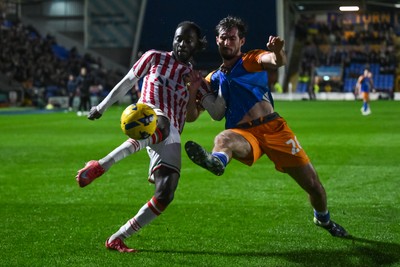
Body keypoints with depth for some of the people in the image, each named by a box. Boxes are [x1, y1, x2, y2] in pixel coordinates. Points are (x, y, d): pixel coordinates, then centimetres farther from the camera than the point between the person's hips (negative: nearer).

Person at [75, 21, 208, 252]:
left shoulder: (196, 79, 21)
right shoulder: (155, 58, 15)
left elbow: (190, 117, 15)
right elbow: (127, 83, 21)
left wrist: (193, 90, 0)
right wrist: (102, 107, 24)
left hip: (171, 137, 4)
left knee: (165, 195, -10)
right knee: (163, 127, -44)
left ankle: (117, 238, 0)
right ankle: (101, 166, -50)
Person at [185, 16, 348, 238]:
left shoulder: (252, 60, 7)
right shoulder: (213, 79, 18)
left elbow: (277, 62, -17)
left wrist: (277, 51, -42)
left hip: (274, 127, -1)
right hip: (244, 134, 1)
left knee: (313, 184, 1)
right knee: (223, 139, -37)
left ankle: (323, 219, 32)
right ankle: (216, 160, -74)